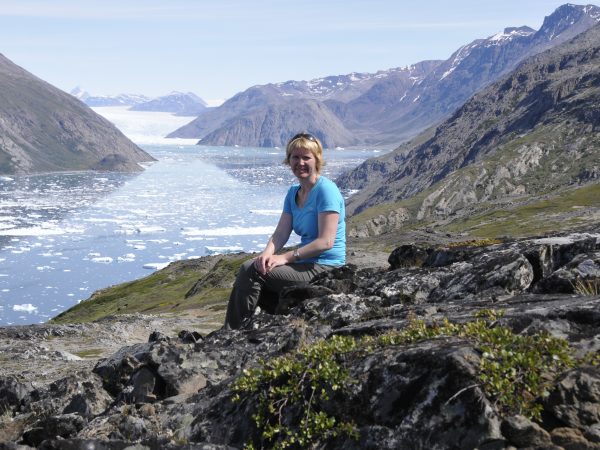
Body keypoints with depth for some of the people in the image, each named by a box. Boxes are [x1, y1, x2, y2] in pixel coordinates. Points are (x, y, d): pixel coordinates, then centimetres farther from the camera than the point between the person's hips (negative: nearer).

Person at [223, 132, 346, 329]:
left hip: (324, 269, -8)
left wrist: (285, 257, -18)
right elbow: (280, 234, 7)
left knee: (251, 271, -17)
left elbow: (326, 242, -19)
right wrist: (267, 253, -16)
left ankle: (233, 333, -8)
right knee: (249, 267, -7)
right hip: (306, 264, 8)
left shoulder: (326, 190, -13)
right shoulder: (293, 193, 14)